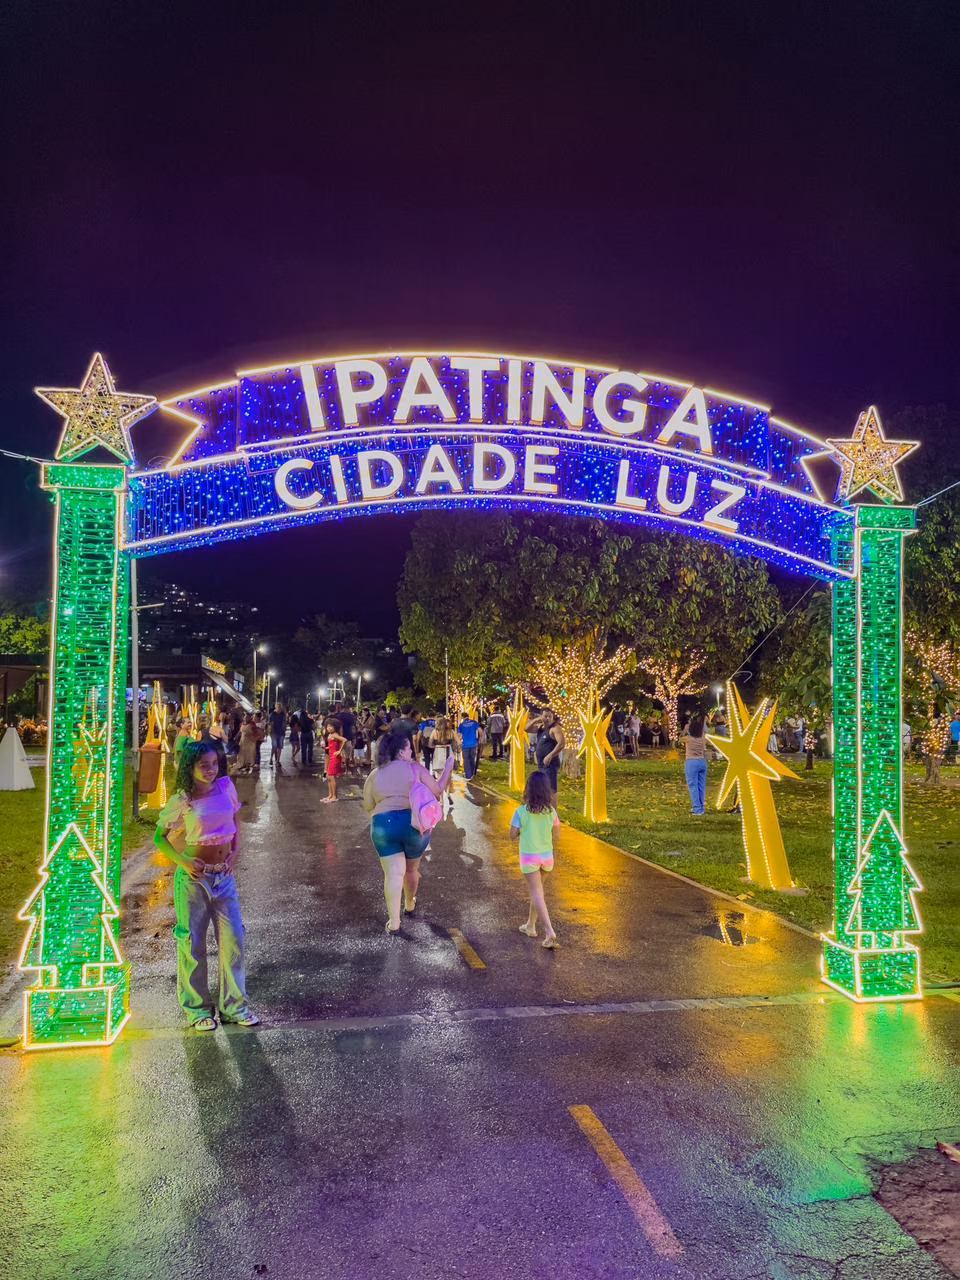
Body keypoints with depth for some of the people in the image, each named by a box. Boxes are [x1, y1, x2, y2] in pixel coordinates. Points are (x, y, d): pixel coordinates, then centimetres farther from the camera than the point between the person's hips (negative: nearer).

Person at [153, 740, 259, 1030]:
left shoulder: (226, 787, -1)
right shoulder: (181, 801, -9)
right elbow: (159, 837, 0)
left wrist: (235, 852, 4)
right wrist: (184, 861, -13)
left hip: (224, 875, 3)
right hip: (193, 877, -3)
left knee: (233, 940, 4)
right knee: (192, 943, 5)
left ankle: (234, 1005, 18)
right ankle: (197, 1009, 20)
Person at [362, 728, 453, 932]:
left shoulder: (374, 775, 7)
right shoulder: (415, 768, -1)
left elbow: (368, 806, 8)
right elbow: (437, 792, 1)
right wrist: (448, 769, 12)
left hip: (383, 825, 1)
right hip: (414, 823, -1)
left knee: (393, 873, 2)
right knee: (411, 868, 21)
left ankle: (393, 921, -4)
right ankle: (410, 904, 43)